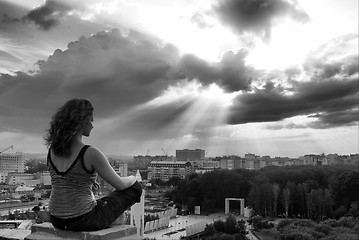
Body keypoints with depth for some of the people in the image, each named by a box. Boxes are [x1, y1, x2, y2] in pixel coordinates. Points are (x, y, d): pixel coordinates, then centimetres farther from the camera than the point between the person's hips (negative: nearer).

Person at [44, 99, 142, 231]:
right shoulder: (91, 154, -22)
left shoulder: (52, 150, -3)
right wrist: (133, 178, 12)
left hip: (57, 220, 7)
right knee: (136, 188, 12)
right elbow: (120, 185, -11)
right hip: (83, 221, -6)